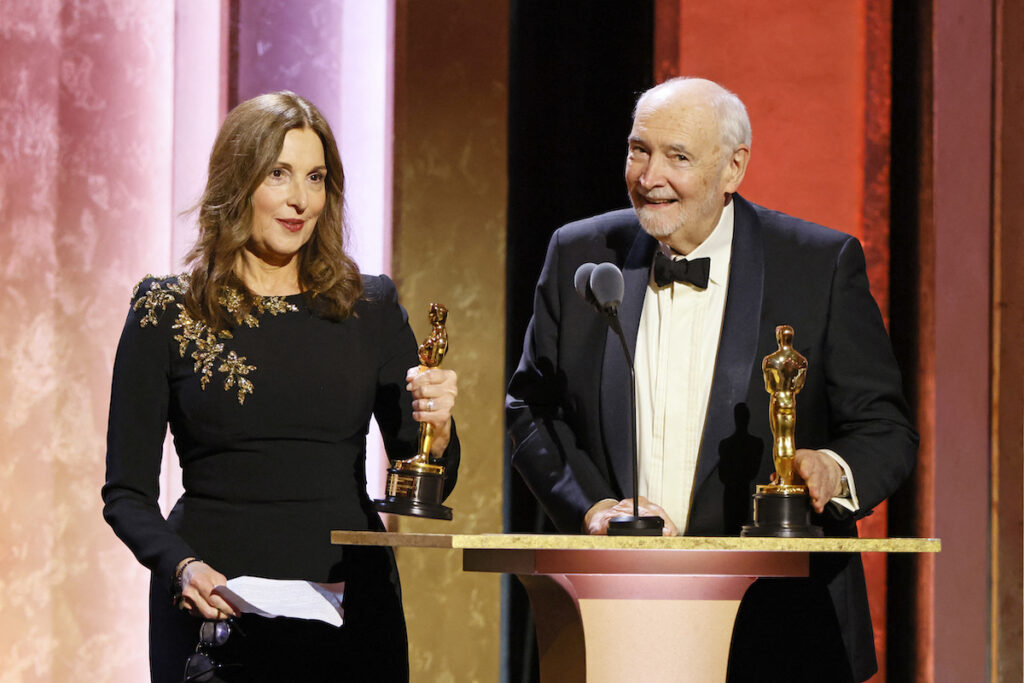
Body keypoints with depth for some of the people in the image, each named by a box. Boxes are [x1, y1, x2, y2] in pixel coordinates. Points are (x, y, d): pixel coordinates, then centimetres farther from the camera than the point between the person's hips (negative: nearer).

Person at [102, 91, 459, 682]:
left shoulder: (370, 306, 7)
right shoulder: (167, 313, 1)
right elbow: (128, 493, 0)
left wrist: (436, 426, -14)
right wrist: (180, 566, -19)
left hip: (351, 604, 2)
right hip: (214, 607, -2)